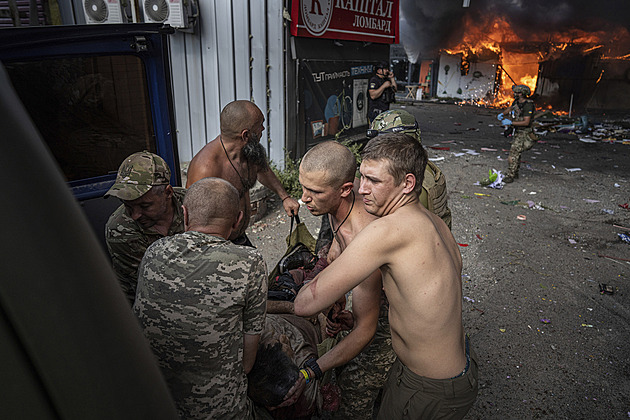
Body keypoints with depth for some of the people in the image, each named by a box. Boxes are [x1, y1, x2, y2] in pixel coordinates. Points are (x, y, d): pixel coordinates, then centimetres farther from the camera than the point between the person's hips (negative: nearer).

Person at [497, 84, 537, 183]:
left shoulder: (528, 105, -24)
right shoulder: (517, 101, 2)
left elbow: (526, 122, -29)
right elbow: (510, 108, 23)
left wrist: (511, 122, -29)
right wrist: (502, 114, 3)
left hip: (524, 133, -10)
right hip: (518, 132, 10)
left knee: (514, 153, -13)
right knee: (516, 152, 19)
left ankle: (510, 176, -10)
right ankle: (515, 173, 32)